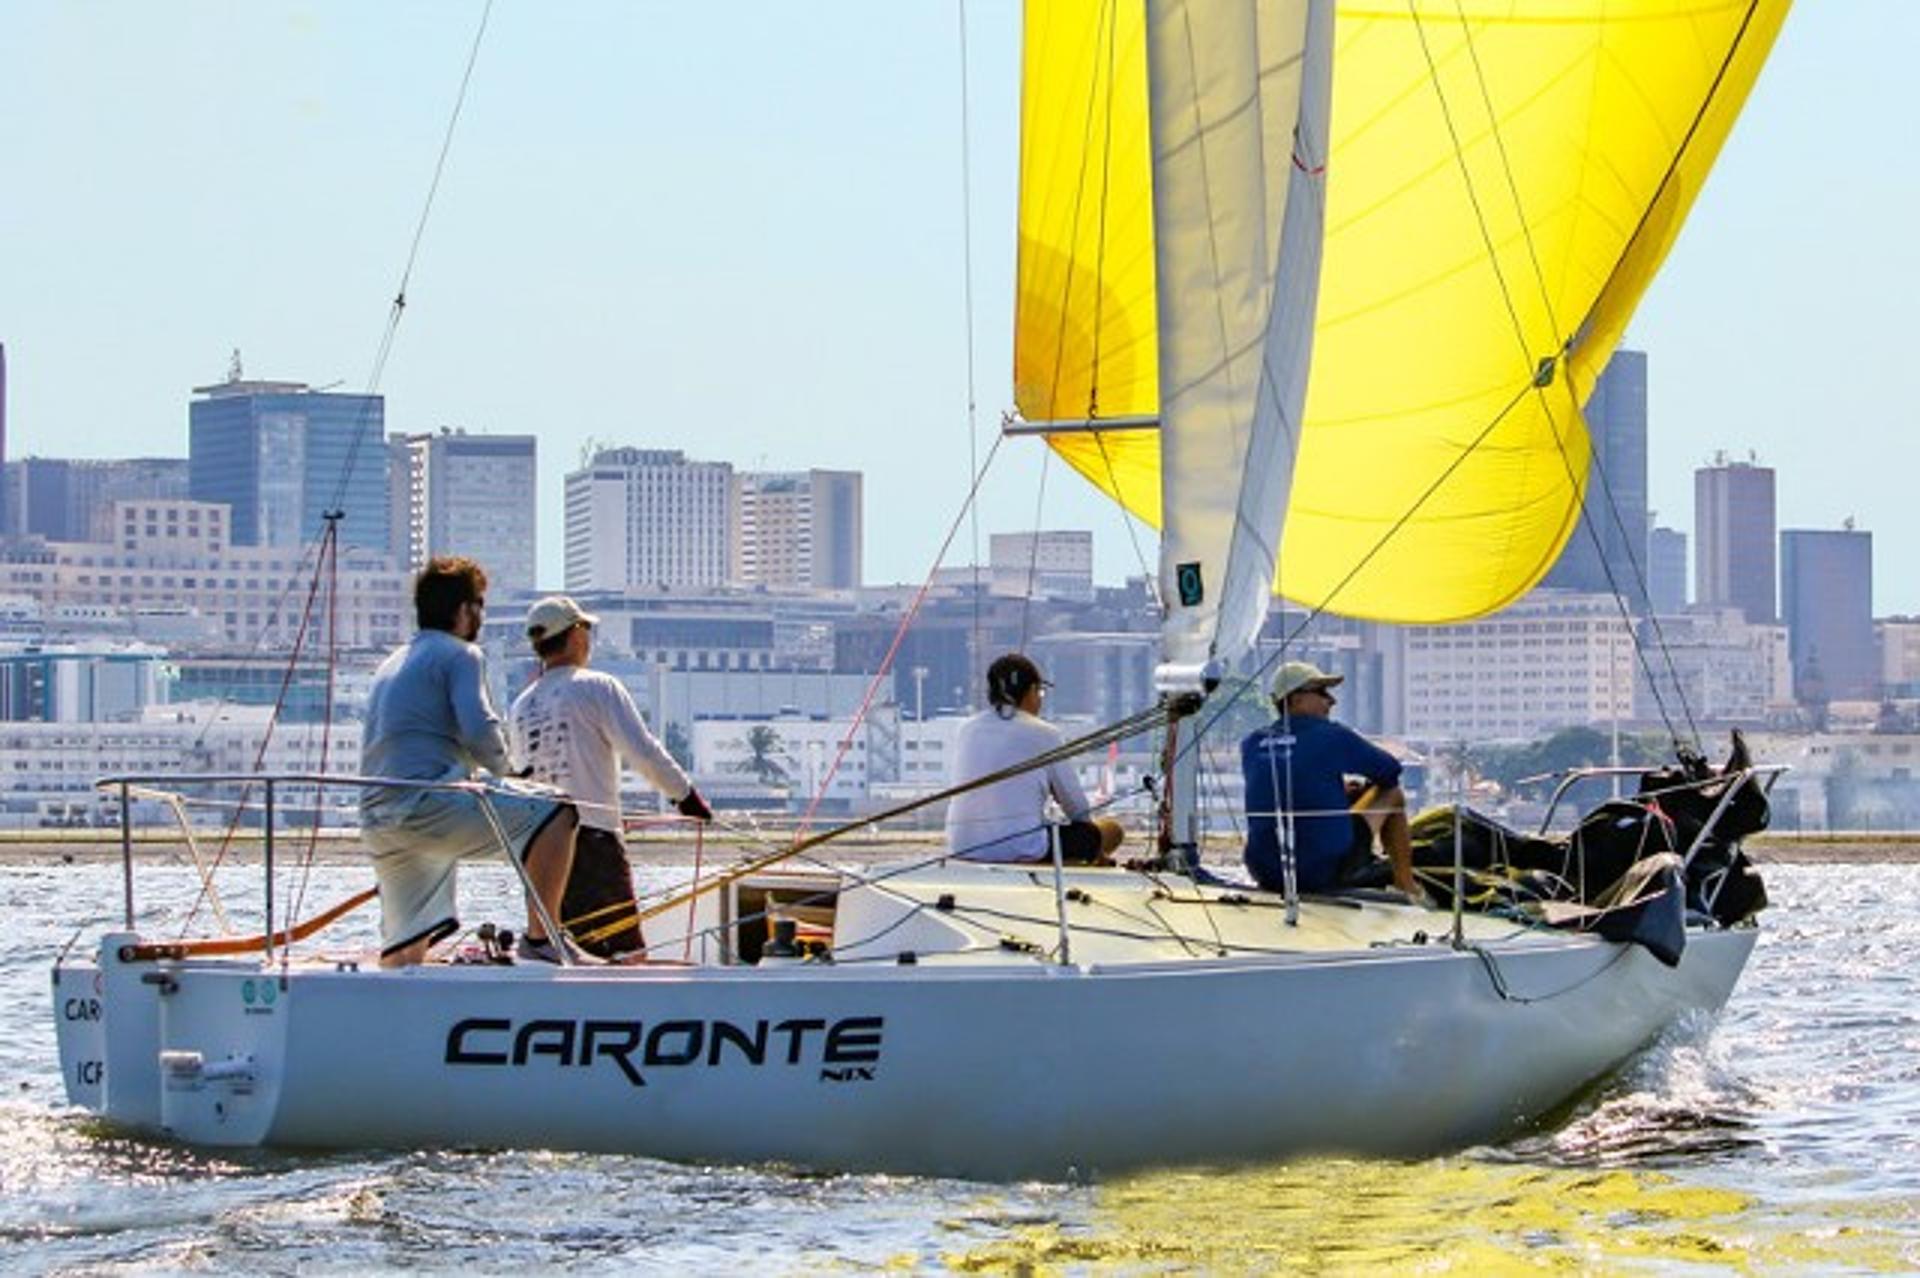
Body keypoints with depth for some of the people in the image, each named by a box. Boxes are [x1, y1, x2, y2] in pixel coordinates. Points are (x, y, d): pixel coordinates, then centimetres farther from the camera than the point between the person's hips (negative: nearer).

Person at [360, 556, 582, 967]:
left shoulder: (389, 666, 29)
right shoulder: (459, 655, 2)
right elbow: (480, 732, -13)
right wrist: (498, 768, 7)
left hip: (376, 821, 9)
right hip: (428, 803, -9)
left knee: (404, 956, 13)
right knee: (554, 814, -11)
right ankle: (539, 940, -18)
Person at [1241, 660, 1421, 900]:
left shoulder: (1251, 744, 5)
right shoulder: (1332, 736, -8)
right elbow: (1391, 771, 7)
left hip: (1266, 876, 5)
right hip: (1325, 874, -5)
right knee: (1392, 795, 17)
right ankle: (1406, 886, 28)